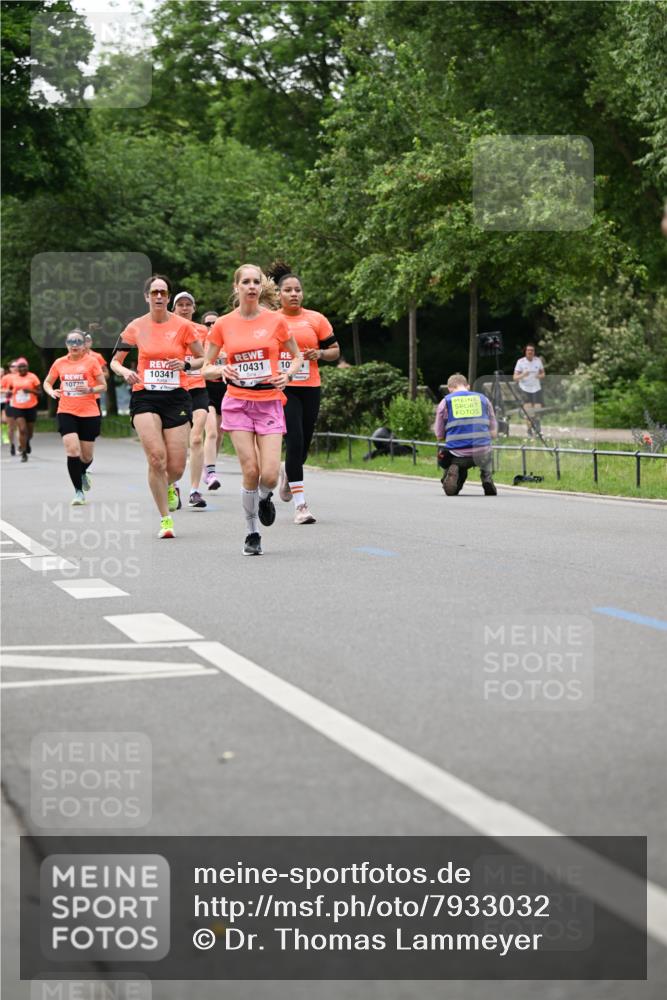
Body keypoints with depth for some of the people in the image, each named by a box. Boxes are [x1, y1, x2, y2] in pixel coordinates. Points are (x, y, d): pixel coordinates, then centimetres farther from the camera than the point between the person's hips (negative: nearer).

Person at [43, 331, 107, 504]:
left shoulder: (91, 361, -2)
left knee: (86, 456, 8)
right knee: (72, 450, -16)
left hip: (89, 413, 0)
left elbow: (103, 385, 1)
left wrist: (90, 390, -19)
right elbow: (47, 382, 17)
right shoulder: (59, 363, 4)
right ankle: (79, 491, -6)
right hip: (66, 412, 0)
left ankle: (82, 473, 45)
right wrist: (51, 392, -5)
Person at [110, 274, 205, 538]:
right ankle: (165, 519, -5)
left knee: (176, 467, -3)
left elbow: (202, 358, 10)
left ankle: (167, 487, 37)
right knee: (156, 458, -18)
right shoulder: (136, 327, 3)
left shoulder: (183, 326, 0)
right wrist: (125, 372, -12)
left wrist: (185, 364, -11)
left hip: (176, 397, 0)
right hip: (145, 397, 0)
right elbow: (115, 361, 10)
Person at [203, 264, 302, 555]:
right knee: (250, 472, -8)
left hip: (269, 402, 0)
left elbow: (297, 356, 13)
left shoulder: (275, 320, 1)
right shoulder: (222, 324, 2)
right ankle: (252, 534, 10)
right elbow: (205, 367, 9)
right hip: (237, 403, 0)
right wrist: (221, 370, -13)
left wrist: (287, 374, -8)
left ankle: (264, 498, 26)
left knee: (269, 474, -12)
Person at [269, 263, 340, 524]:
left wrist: (319, 354, -9)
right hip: (282, 388, -2)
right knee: (294, 442, -14)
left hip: (309, 388, 3)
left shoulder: (316, 319, 5)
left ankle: (288, 473, 44)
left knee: (303, 445, 8)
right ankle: (300, 505, -10)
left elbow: (335, 350, 11)